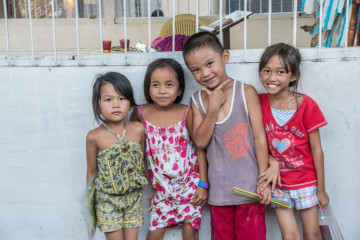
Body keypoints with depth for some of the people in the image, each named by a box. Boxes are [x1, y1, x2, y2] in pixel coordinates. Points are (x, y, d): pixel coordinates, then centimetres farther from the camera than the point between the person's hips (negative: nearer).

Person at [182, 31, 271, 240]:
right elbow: (200, 141, -7)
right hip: (219, 189, 3)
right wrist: (213, 107, -15)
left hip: (249, 185, -3)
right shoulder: (197, 100, 1)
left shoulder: (246, 92, -9)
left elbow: (260, 137, -8)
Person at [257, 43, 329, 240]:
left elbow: (316, 149, -9)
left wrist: (321, 189, -5)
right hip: (277, 181, 2)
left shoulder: (306, 105, -14)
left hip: (305, 180, -1)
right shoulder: (259, 102, -7)